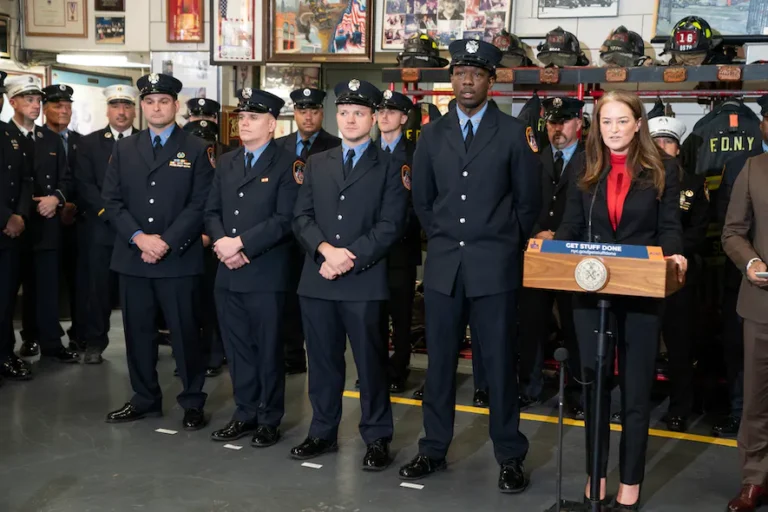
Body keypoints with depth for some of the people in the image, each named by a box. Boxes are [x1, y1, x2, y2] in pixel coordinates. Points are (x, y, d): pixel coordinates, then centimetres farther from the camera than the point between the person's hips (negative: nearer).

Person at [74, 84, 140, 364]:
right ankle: (95, 342, 12)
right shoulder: (90, 143, 9)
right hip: (101, 227, 0)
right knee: (99, 287, 2)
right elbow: (84, 183, 0)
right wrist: (109, 211, -12)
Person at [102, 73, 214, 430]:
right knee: (137, 331, 10)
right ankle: (145, 398, 23)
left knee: (185, 332, 2)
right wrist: (139, 237, -11)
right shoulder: (124, 149, 11)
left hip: (179, 258, -3)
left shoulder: (196, 150, 2)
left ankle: (192, 402, 13)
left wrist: (166, 242, -14)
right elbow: (111, 200, 5)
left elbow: (200, 204, -6)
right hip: (132, 256, 4)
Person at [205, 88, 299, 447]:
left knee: (267, 349, 4)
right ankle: (245, 413, 24)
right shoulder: (226, 163, 15)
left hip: (266, 274, -6)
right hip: (228, 274, 6)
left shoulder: (286, 165, -5)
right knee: (237, 349, 12)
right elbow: (211, 211, 12)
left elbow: (285, 220, -14)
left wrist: (241, 242, -17)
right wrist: (222, 243, -7)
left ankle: (269, 419, 16)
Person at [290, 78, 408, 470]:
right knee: (322, 360, 11)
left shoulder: (389, 166, 3)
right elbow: (301, 217, 8)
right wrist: (326, 249, -11)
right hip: (317, 278, 4)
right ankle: (322, 432, 23)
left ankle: (377, 438, 13)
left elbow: (390, 225, -6)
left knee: (370, 362, 2)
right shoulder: (316, 164, 15)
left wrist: (350, 259, -15)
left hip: (365, 281, -4)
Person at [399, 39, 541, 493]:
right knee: (440, 361, 9)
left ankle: (511, 458, 13)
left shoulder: (514, 133, 0)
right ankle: (434, 449, 21)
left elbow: (528, 201, 3)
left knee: (500, 363, 2)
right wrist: (442, 240, 9)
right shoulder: (433, 134, 9)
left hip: (494, 267, -3)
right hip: (443, 266, 3)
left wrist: (505, 249, 3)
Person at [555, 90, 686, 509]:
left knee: (636, 389, 7)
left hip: (641, 293, -2)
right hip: (591, 290, 2)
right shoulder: (584, 173, 7)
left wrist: (675, 257, -23)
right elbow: (570, 229, 5)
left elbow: (670, 228, -2)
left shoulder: (662, 170, 1)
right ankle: (594, 475, 24)